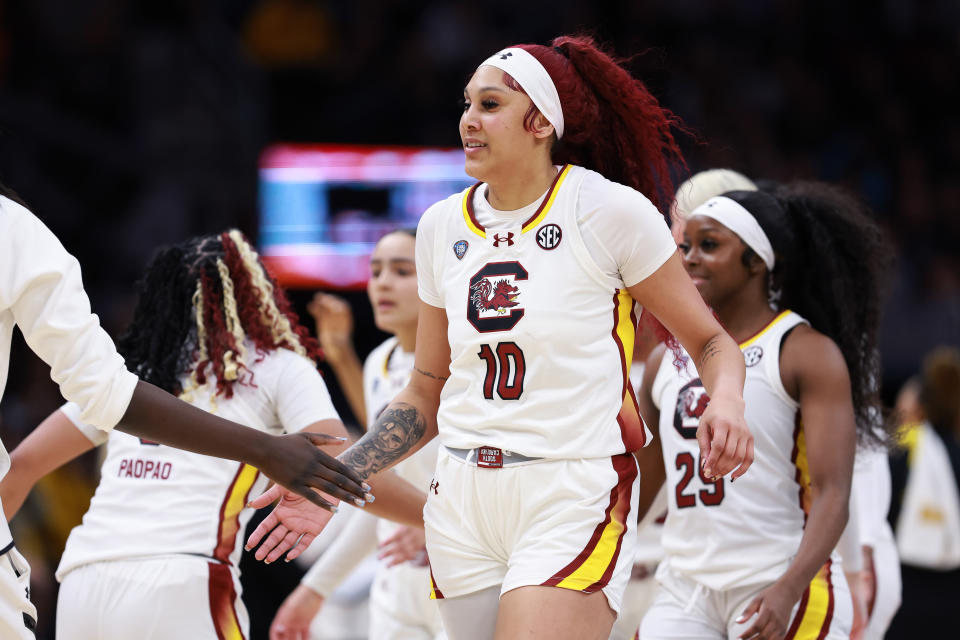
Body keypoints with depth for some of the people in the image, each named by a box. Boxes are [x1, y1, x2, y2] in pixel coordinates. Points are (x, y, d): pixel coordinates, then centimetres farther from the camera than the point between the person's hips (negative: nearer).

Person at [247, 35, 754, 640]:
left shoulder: (610, 210, -5)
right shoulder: (443, 225, 10)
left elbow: (710, 341, 2)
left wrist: (726, 402, -20)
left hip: (573, 499, -5)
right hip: (464, 502, 6)